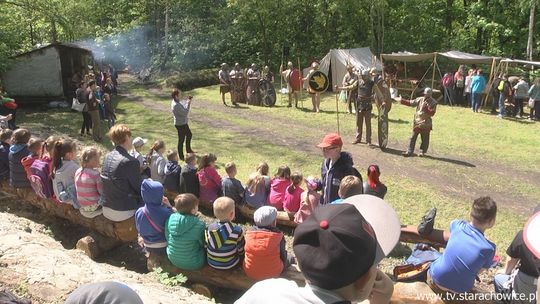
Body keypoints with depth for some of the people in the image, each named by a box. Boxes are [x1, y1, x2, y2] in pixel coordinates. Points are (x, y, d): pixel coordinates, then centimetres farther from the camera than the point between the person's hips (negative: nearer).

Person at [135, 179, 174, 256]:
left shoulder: (139, 212, -14)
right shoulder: (165, 213, -30)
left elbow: (140, 230, 3)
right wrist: (169, 207, -16)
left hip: (149, 247, 5)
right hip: (165, 247, -5)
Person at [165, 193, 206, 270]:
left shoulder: (170, 219, -14)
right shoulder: (199, 225, -27)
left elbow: (167, 238, 1)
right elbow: (203, 243, -10)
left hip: (173, 260, 6)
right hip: (192, 264, -6)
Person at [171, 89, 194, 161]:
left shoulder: (176, 102, 1)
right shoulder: (175, 105, -29)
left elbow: (183, 105, 12)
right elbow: (185, 113, -29)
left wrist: (188, 101, -3)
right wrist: (189, 103, -25)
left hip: (183, 123, 10)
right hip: (180, 124, -10)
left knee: (189, 135, 26)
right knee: (181, 140, 4)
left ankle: (188, 150, 45)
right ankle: (181, 156, 20)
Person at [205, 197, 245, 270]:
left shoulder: (209, 229, -13)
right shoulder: (237, 231, -22)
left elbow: (206, 247, -1)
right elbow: (241, 250, -9)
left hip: (211, 263, 5)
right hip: (230, 265, -4)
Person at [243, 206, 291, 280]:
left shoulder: (249, 233, -10)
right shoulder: (277, 235, -18)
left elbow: (246, 252, 3)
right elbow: (282, 255, -6)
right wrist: (281, 267, 14)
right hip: (272, 274, -4)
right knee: (288, 257, 20)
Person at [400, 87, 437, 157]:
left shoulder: (433, 103, -7)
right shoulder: (420, 99, 5)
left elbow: (432, 113, -16)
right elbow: (410, 103, 11)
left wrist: (426, 107, -25)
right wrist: (402, 100, 6)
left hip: (425, 123, -4)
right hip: (417, 122, 4)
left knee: (425, 138, 6)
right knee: (413, 137, 3)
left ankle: (423, 152, 21)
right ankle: (409, 151, 6)